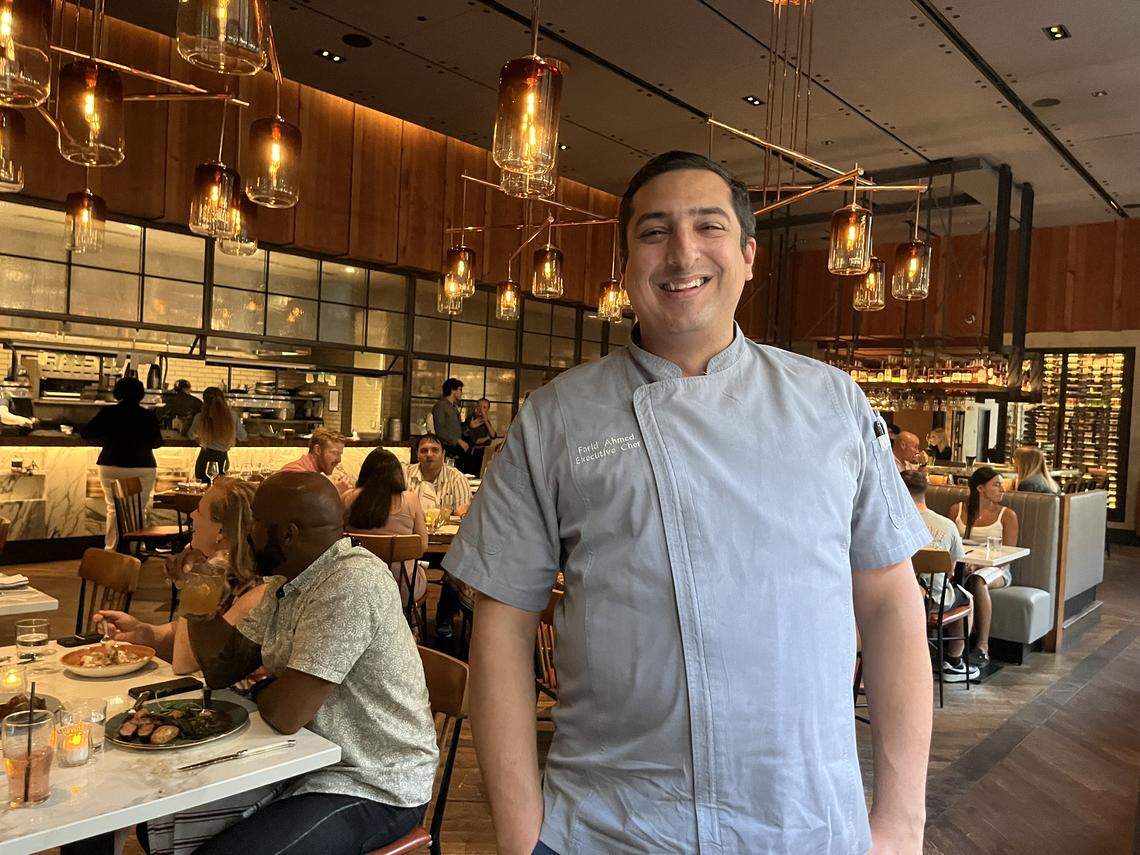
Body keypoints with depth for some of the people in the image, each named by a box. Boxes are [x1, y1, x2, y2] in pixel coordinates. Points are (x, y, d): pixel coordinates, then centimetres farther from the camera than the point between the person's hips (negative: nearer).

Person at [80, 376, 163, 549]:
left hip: (111, 467, 1)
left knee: (113, 508, 10)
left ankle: (110, 548, 12)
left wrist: (107, 439, 17)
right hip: (143, 469, -1)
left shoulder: (108, 412, -2)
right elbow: (157, 442, 5)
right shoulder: (148, 415, -4)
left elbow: (85, 433, 1)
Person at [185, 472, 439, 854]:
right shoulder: (289, 581, 6)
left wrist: (258, 692, -5)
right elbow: (222, 670, 10)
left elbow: (285, 713, -27)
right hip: (308, 762, 9)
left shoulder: (351, 583, -26)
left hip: (373, 792, -9)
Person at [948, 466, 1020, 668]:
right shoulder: (957, 510, 12)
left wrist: (978, 564, -18)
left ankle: (982, 648, -38)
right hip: (963, 566, 1)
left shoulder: (1007, 515, 7)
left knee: (978, 580, -38)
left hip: (995, 570, -1)